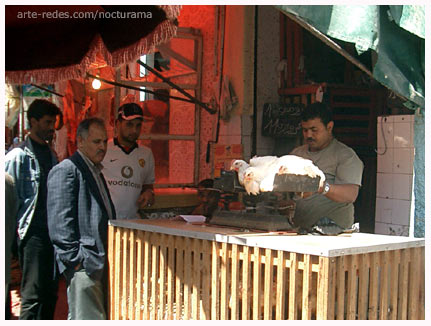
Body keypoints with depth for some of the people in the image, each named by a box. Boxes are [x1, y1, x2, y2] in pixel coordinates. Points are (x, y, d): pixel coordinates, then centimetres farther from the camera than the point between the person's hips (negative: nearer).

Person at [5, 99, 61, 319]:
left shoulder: (51, 155, 16)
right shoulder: (17, 156, -7)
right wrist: (17, 229, -13)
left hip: (52, 233, 7)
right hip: (33, 234, -7)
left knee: (50, 294, 12)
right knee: (32, 296, -6)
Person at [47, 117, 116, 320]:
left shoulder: (96, 172, 22)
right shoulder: (66, 170, -8)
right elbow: (60, 221, -14)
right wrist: (75, 259, -17)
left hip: (100, 261, 9)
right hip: (83, 265, -9)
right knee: (88, 318, -9)